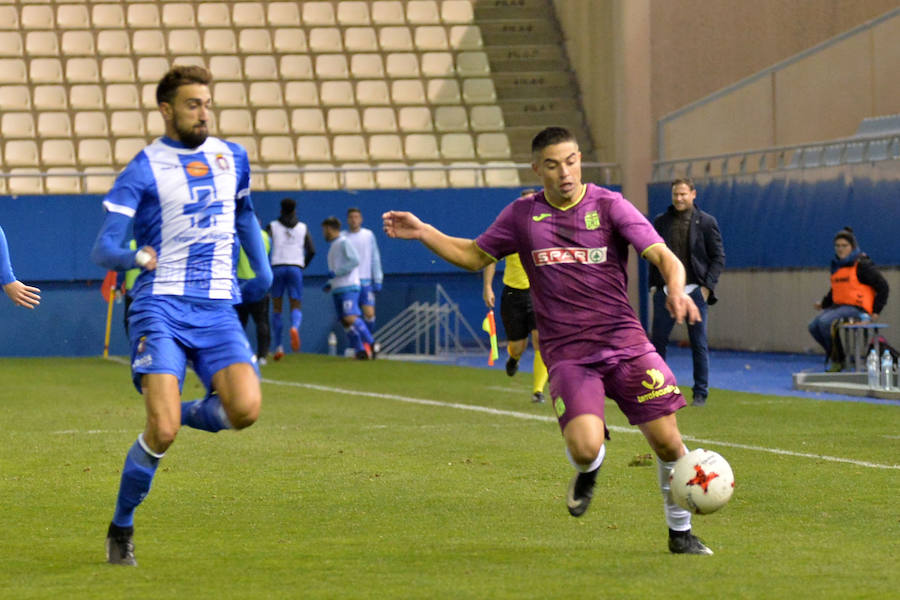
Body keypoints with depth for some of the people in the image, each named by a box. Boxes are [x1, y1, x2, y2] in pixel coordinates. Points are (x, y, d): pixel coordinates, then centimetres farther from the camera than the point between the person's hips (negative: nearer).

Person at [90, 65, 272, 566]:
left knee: (245, 409, -20)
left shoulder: (233, 158, 14)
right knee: (162, 432, -17)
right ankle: (121, 529, 6)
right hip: (161, 307, -4)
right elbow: (102, 248, -7)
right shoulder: (144, 170, -2)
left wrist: (262, 269, 23)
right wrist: (133, 257, -29)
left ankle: (186, 414, 14)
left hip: (218, 309, 4)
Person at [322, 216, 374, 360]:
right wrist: (330, 283, 20)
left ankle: (370, 344, -18)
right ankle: (360, 351, 0)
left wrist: (336, 272, -18)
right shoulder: (333, 246, 23)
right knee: (344, 321, 2)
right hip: (337, 289, 10)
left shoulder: (344, 243, -6)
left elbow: (355, 260, -17)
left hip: (349, 287, -10)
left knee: (350, 318, -23)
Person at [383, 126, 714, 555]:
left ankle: (680, 532, 18)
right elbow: (475, 255, 19)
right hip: (567, 354, 0)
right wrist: (423, 233, 7)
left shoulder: (609, 206, -1)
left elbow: (663, 256, -9)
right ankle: (589, 468, 17)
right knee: (584, 449, -23)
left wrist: (676, 290, -30)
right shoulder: (523, 215, 6)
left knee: (667, 441, -6)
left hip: (624, 342, 0)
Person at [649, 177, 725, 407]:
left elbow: (718, 257, 3)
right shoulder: (660, 222, 9)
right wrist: (654, 285, 5)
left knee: (699, 344, 1)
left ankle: (701, 394, 8)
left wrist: (707, 286, -6)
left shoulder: (706, 222, 2)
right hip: (665, 291, 2)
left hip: (695, 291, -2)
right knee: (657, 341, 0)